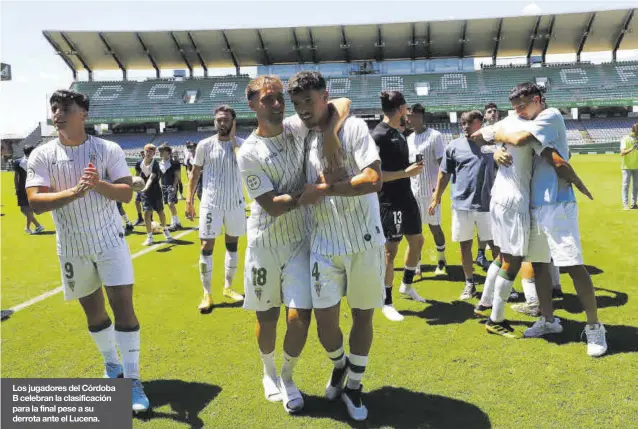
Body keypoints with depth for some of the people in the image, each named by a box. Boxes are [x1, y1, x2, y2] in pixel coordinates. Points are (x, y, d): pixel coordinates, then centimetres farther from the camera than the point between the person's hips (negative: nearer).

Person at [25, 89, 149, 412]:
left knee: (123, 306, -7)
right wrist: (73, 192, -30)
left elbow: (126, 193, -10)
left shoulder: (109, 149, -6)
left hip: (110, 242, -2)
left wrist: (99, 184, -29)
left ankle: (133, 380, 2)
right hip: (72, 248, 2)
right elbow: (35, 201, -14)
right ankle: (112, 367, 34)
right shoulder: (42, 155, -4)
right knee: (93, 310, 14)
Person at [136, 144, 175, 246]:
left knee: (160, 212, 9)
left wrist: (146, 187, -47)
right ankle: (150, 237, 2)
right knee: (147, 213, -8)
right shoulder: (139, 163, -4)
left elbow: (151, 177, -32)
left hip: (155, 191, -2)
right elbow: (138, 176, 14)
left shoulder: (155, 164, -17)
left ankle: (165, 231, 34)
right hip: (145, 191, 2)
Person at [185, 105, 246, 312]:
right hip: (211, 203, -1)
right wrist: (189, 201, 0)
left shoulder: (241, 144, -1)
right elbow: (194, 174, 4)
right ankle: (207, 294, 6)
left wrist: (232, 139, -15)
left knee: (232, 245, 12)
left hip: (235, 203, 2)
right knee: (207, 247, -4)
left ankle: (228, 287, 27)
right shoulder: (204, 145, -1)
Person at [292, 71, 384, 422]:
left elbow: (374, 180, -18)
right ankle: (339, 364, 36)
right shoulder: (302, 135, 7)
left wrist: (323, 190, -15)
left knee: (363, 315, 10)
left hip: (364, 241, -3)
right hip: (324, 244, 3)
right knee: (325, 320, 2)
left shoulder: (354, 128, -8)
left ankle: (354, 385, 31)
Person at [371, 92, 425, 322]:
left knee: (417, 240, 19)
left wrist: (413, 167, 10)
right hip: (389, 203, -9)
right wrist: (407, 172, -21)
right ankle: (386, 302, 13)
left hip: (406, 198, 10)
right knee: (390, 250, -1)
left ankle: (407, 285, 39)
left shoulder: (398, 133, 11)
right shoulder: (378, 135, -18)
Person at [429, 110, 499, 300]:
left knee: (496, 244, 4)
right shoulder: (453, 146, 3)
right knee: (465, 245, 8)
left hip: (487, 204, 0)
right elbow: (444, 175, 7)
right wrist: (436, 199, 7)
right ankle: (469, 284, 22)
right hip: (461, 204, 0)